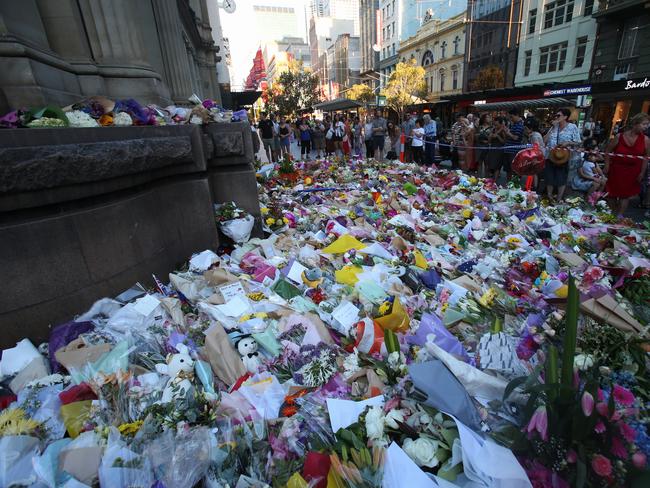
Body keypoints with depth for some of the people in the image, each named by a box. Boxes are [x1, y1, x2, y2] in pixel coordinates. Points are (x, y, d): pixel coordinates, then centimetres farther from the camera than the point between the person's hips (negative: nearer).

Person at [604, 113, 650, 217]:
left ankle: (619, 216, 11)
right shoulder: (619, 136, -9)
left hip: (632, 172, 1)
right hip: (616, 170, -1)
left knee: (626, 195, 5)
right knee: (613, 193, 9)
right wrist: (607, 165, -5)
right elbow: (608, 151, 0)